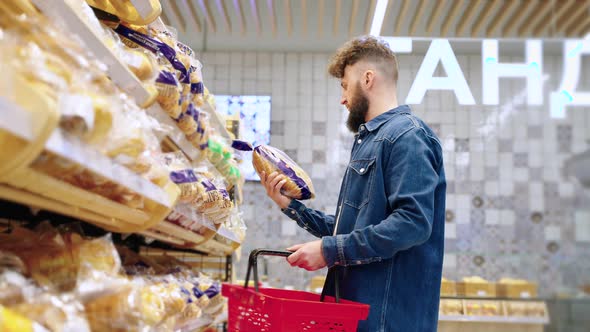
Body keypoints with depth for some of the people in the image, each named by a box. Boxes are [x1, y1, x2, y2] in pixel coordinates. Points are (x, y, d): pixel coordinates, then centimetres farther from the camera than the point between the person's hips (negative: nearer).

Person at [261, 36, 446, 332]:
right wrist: (289, 205, 12)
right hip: (353, 302, 9)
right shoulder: (369, 139, 17)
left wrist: (329, 250, -21)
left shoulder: (407, 136, -12)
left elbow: (413, 223, -25)